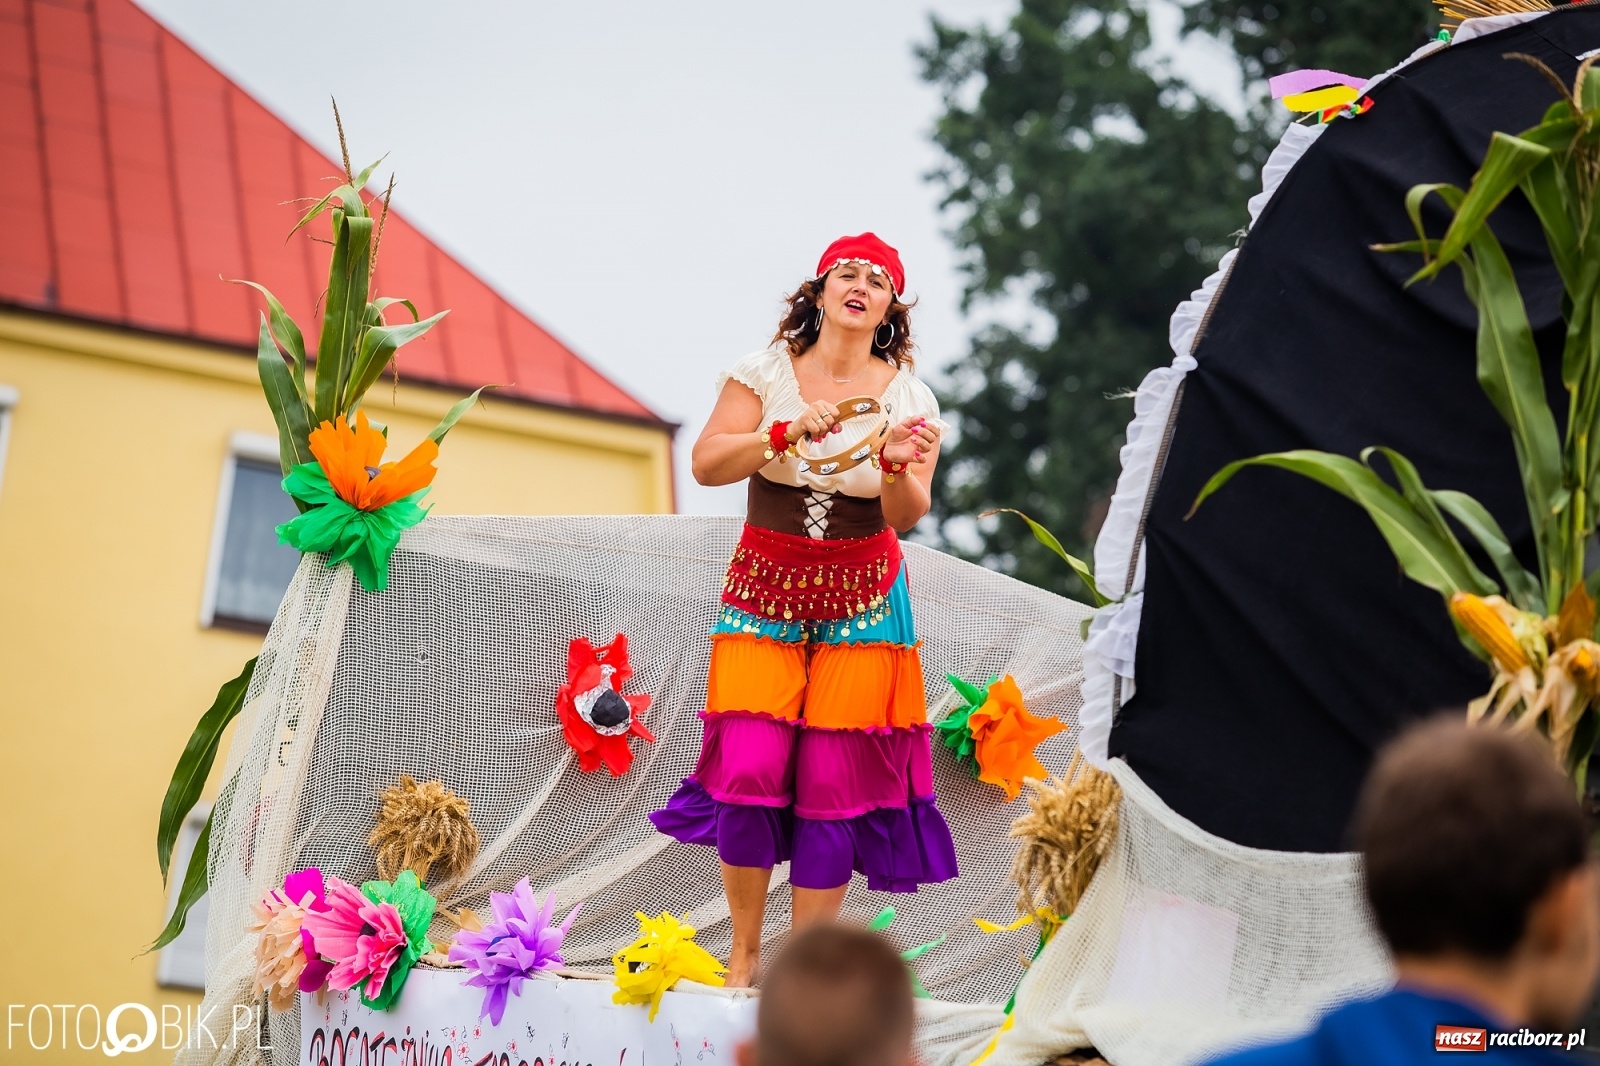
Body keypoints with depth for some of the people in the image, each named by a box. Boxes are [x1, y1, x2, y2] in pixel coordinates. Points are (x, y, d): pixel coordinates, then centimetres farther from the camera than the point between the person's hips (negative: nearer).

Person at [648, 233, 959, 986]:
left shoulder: (908, 398, -2)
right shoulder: (765, 373, -3)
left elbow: (906, 517, -7)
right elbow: (706, 464, -12)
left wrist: (898, 468, -28)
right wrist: (786, 434, -25)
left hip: (861, 599, 1)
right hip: (765, 590, 0)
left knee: (833, 780, -3)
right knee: (750, 767, -12)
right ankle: (743, 953, 7)